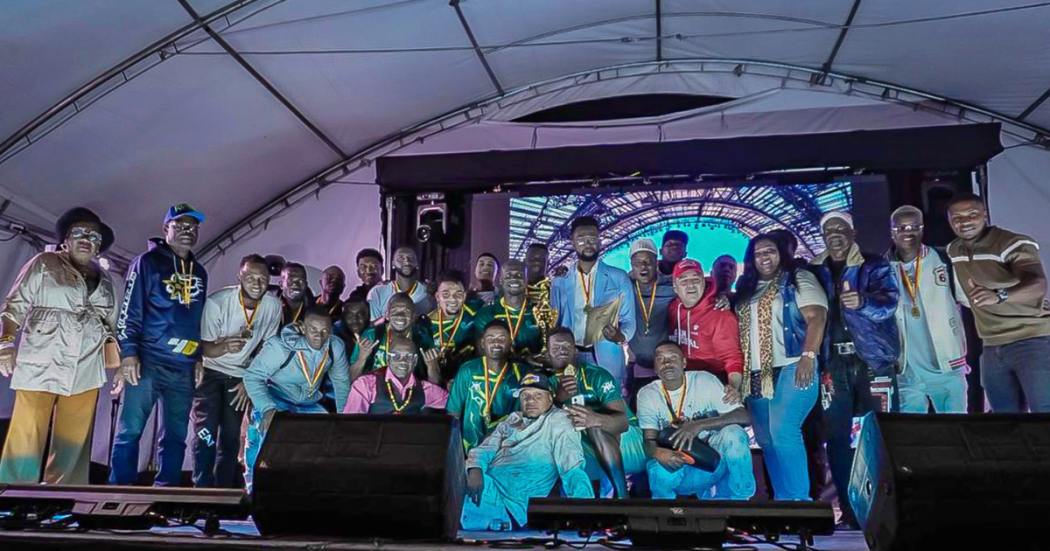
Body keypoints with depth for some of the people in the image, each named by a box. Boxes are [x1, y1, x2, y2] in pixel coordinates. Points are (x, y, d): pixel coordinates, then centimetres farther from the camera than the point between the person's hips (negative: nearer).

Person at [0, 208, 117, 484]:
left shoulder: (104, 279, 16)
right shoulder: (44, 264, 6)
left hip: (86, 371, 4)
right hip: (40, 366, -4)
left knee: (73, 442, 4)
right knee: (26, 438, -8)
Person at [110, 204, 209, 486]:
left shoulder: (199, 273, 17)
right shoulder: (148, 261, 0)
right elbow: (129, 310, -5)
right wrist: (129, 354, -14)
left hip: (184, 368, 5)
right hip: (148, 362, -5)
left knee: (176, 437, 7)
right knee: (130, 432, -4)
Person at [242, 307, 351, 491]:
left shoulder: (336, 347, -13)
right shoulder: (280, 346, -27)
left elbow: (342, 382, 0)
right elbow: (252, 376, -22)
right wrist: (268, 408, -35)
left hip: (309, 403, 5)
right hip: (276, 399, -5)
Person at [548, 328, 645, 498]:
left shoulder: (596, 375, -14)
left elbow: (623, 421, -25)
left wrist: (595, 419, -47)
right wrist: (559, 398, -32)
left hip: (629, 442, -4)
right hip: (594, 456, 4)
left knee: (595, 426, -33)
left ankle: (622, 495, -32)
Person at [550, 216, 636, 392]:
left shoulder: (619, 278, 5)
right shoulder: (559, 283, 10)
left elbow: (628, 320, 2)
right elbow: (555, 324, 11)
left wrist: (620, 336, -20)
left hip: (608, 360, -1)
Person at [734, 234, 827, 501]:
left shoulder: (798, 280, 1)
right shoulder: (747, 289, 19)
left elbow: (816, 318, -11)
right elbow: (741, 330, 22)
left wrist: (808, 356, -24)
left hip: (790, 369, -7)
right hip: (756, 375, 7)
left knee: (783, 432, -19)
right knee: (766, 439, 9)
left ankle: (799, 498, -10)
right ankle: (782, 498, 18)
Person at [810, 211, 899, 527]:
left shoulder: (874, 266, 4)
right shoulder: (815, 272, 13)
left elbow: (889, 302, -12)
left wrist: (862, 302, -32)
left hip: (872, 359, -2)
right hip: (834, 364, 2)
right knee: (836, 436, 0)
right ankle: (848, 508, 9)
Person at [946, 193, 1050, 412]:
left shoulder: (1013, 244, -14)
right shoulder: (952, 251, 6)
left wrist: (998, 296, -49)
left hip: (1032, 340, -6)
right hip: (992, 348, 7)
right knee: (1004, 411, 10)